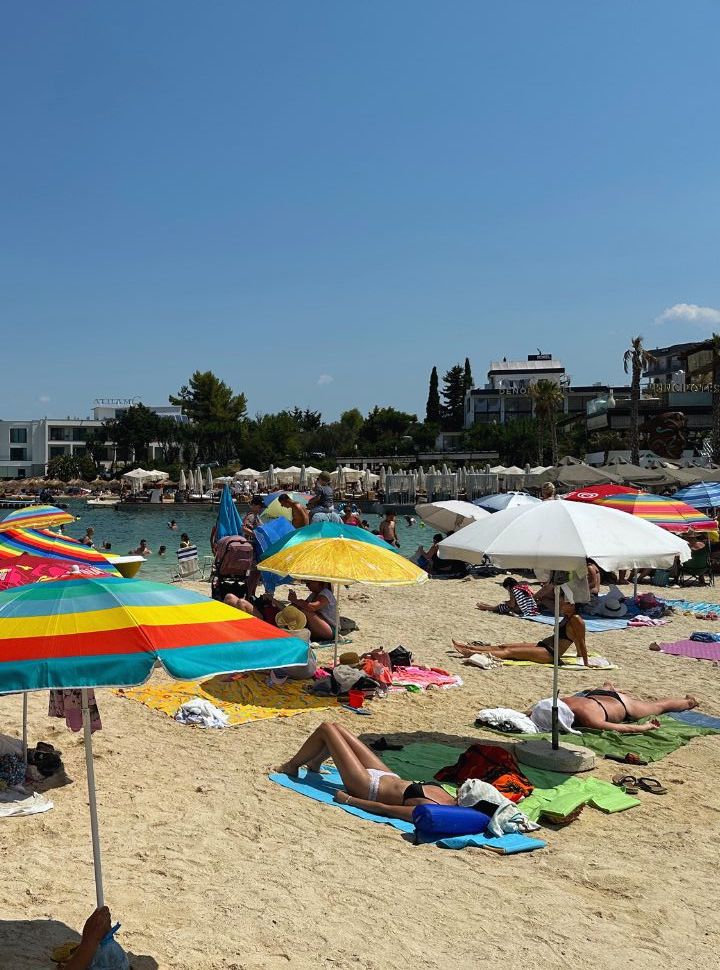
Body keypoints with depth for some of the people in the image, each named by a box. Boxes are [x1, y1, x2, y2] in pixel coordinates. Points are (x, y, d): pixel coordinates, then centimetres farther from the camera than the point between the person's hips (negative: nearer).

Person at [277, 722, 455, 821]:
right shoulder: (452, 803, -20)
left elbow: (384, 808, -28)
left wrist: (348, 799, -22)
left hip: (368, 786, -8)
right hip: (389, 777, 8)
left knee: (326, 728, 1)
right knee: (336, 728, 17)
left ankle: (291, 766, 26)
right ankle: (314, 764, 46)